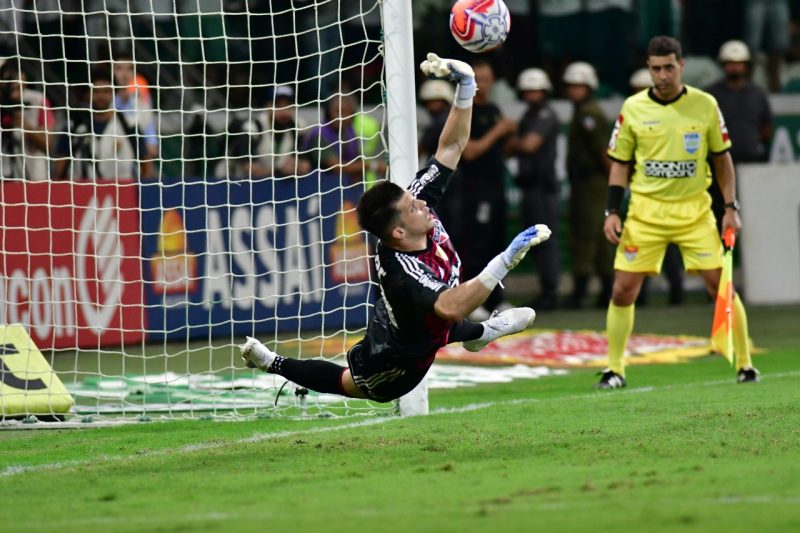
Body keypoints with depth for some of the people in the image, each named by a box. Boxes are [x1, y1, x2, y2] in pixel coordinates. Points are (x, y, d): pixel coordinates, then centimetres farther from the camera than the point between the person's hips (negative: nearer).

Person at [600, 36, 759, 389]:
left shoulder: (705, 105, 0)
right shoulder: (633, 108, 0)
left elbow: (722, 158, 8)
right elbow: (620, 163, 7)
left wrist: (731, 207, 3)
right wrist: (612, 211, -1)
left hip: (694, 211, 0)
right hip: (645, 211, 1)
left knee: (721, 286, -5)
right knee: (623, 291, -5)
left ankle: (744, 364, 7)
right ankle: (614, 369, 7)